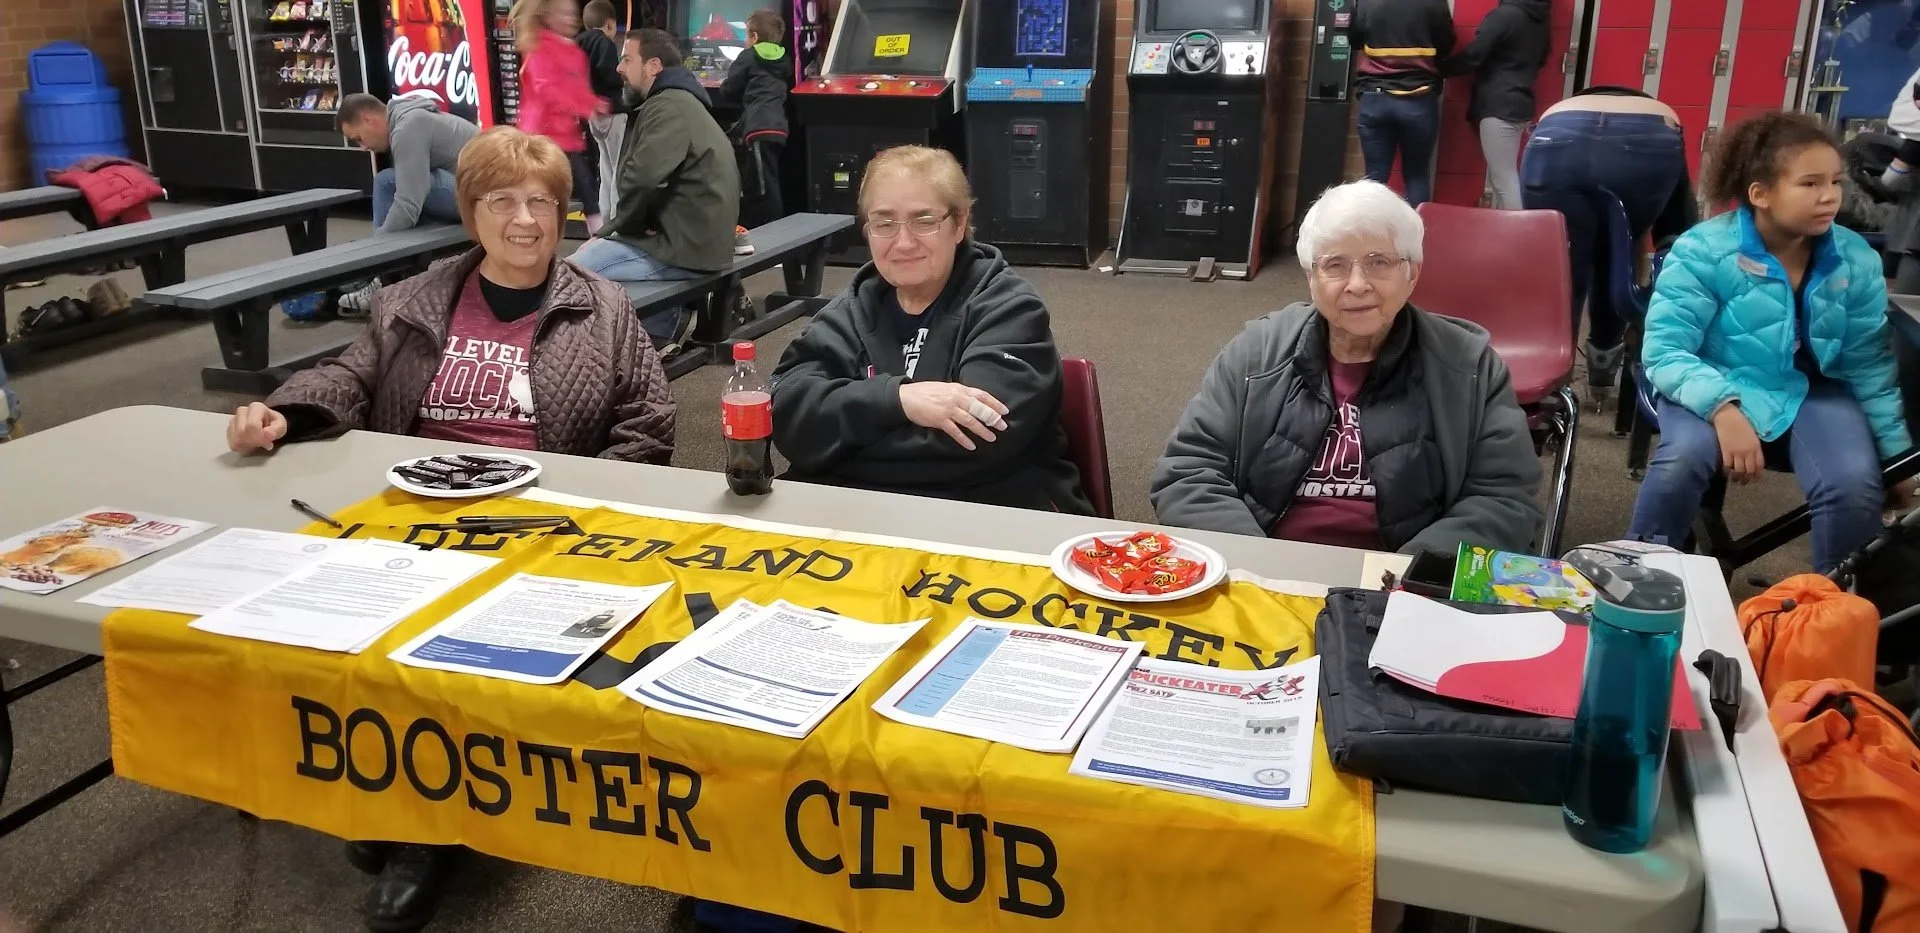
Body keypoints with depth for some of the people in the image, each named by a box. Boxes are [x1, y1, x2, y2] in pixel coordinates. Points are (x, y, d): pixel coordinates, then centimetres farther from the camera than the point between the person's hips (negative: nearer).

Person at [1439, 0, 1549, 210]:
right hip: (1521, 104, 9)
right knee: (1500, 174, 15)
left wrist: (1440, 69, -2)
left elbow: (1473, 55, -15)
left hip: (1498, 106, -9)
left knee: (1504, 178, -7)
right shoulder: (1540, 19, 11)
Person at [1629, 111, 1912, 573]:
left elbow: (1870, 365, 8)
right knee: (1683, 458, -35)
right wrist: (1723, 408, -35)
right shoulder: (1703, 251, -15)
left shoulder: (1857, 260, -2)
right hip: (1719, 386, -3)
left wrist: (1897, 451, 6)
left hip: (1813, 391, 3)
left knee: (1856, 487, -25)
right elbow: (1664, 350, -18)